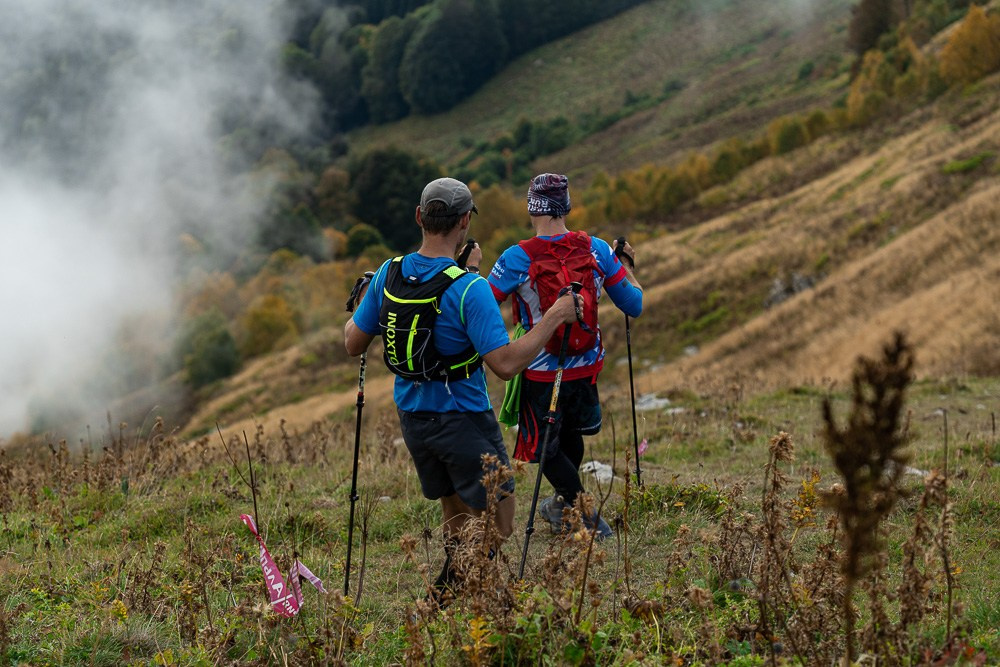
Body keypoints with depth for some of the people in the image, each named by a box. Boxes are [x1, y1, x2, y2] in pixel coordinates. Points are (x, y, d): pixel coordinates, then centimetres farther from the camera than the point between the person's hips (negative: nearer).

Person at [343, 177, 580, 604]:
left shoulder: (389, 274, -4)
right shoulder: (469, 288, -23)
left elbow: (354, 344, 5)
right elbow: (505, 363, -26)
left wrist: (353, 318, 26)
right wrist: (553, 319, -17)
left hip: (412, 418, 7)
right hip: (463, 420, -7)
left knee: (457, 516, 22)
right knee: (497, 528, 5)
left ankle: (451, 593, 21)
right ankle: (448, 592, -8)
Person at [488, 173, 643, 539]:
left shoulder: (516, 259, -18)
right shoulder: (596, 249, -9)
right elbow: (635, 305, -2)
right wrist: (627, 266, 16)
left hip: (540, 372, -4)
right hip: (586, 367, 4)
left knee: (544, 447, 14)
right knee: (570, 436, 27)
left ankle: (589, 518, 9)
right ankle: (563, 504, 47)